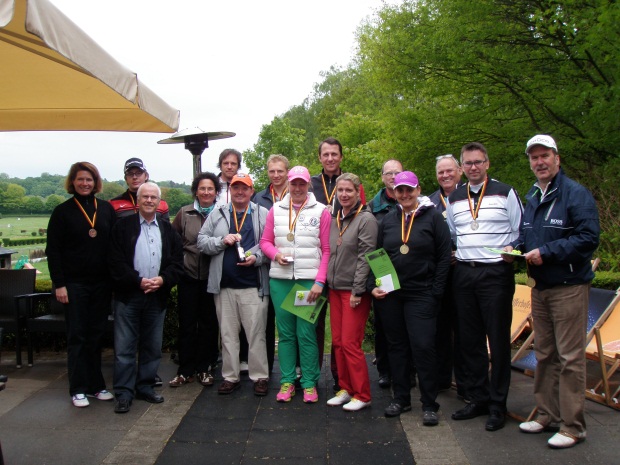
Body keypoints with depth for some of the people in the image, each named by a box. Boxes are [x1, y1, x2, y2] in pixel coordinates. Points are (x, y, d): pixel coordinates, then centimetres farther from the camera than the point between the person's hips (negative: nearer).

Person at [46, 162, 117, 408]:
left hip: (101, 283, 2)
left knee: (96, 335, 9)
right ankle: (78, 389, 11)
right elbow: (53, 251, -2)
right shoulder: (62, 211, 0)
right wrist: (59, 284, -9)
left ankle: (96, 385, 18)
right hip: (75, 284, -2)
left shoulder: (107, 209, 6)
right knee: (77, 336, 3)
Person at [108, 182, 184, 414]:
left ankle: (145, 386, 25)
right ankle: (124, 393, 10)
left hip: (157, 296, 3)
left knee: (152, 346, 11)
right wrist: (138, 281, -15)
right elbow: (116, 261, -6)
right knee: (124, 347, 0)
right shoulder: (123, 226, 2)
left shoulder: (168, 230, 11)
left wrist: (162, 279, -11)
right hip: (128, 295, -3)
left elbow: (177, 263, 6)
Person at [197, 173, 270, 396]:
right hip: (224, 285, 3)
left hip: (253, 286, -2)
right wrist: (222, 241, -8)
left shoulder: (263, 214, 5)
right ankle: (230, 377, 21)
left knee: (256, 333, 1)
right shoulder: (217, 214, 12)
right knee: (228, 334, 10)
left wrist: (257, 257, -14)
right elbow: (201, 241, 7)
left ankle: (260, 376, 13)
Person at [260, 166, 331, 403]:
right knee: (285, 332, 7)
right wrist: (276, 254, -8)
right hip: (280, 279, 3)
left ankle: (309, 383, 12)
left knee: (306, 333, -1)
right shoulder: (276, 210, 10)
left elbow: (326, 250, 0)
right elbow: (265, 241, 13)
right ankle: (287, 381, 18)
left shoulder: (321, 211, 2)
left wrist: (320, 281, -8)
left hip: (309, 280, -2)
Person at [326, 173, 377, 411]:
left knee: (350, 343, -5)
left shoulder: (366, 219, -9)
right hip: (335, 288, 7)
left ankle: (362, 395, 8)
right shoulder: (335, 220, 12)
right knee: (338, 341, 9)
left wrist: (357, 290, -16)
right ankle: (345, 388, 22)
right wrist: (326, 282, 11)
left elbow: (365, 257, -14)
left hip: (355, 290, -7)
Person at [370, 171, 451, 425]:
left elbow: (444, 256, -4)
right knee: (396, 346, 10)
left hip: (421, 295, -4)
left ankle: (429, 404, 7)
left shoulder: (433, 217, -1)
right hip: (390, 295, 4)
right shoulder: (388, 220, 11)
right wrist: (373, 285, 1)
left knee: (423, 347, -6)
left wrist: (436, 292, -8)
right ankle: (401, 397, 23)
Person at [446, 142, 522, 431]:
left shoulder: (505, 193, 1)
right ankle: (478, 399, 22)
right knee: (469, 340, 9)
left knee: (498, 339, 0)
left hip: (496, 273, -4)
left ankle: (497, 405, 11)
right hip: (463, 274, 5)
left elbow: (520, 231, 2)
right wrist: (451, 254, 12)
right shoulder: (454, 199, 14)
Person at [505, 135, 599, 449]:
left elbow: (589, 238, -18)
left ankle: (572, 426, 7)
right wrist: (515, 247, 3)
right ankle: (547, 415, 26)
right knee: (544, 355, 14)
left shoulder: (576, 194, -10)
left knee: (570, 357, -3)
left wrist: (546, 252, -21)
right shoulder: (531, 198, 15)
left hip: (569, 287, -8)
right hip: (540, 287, 8)